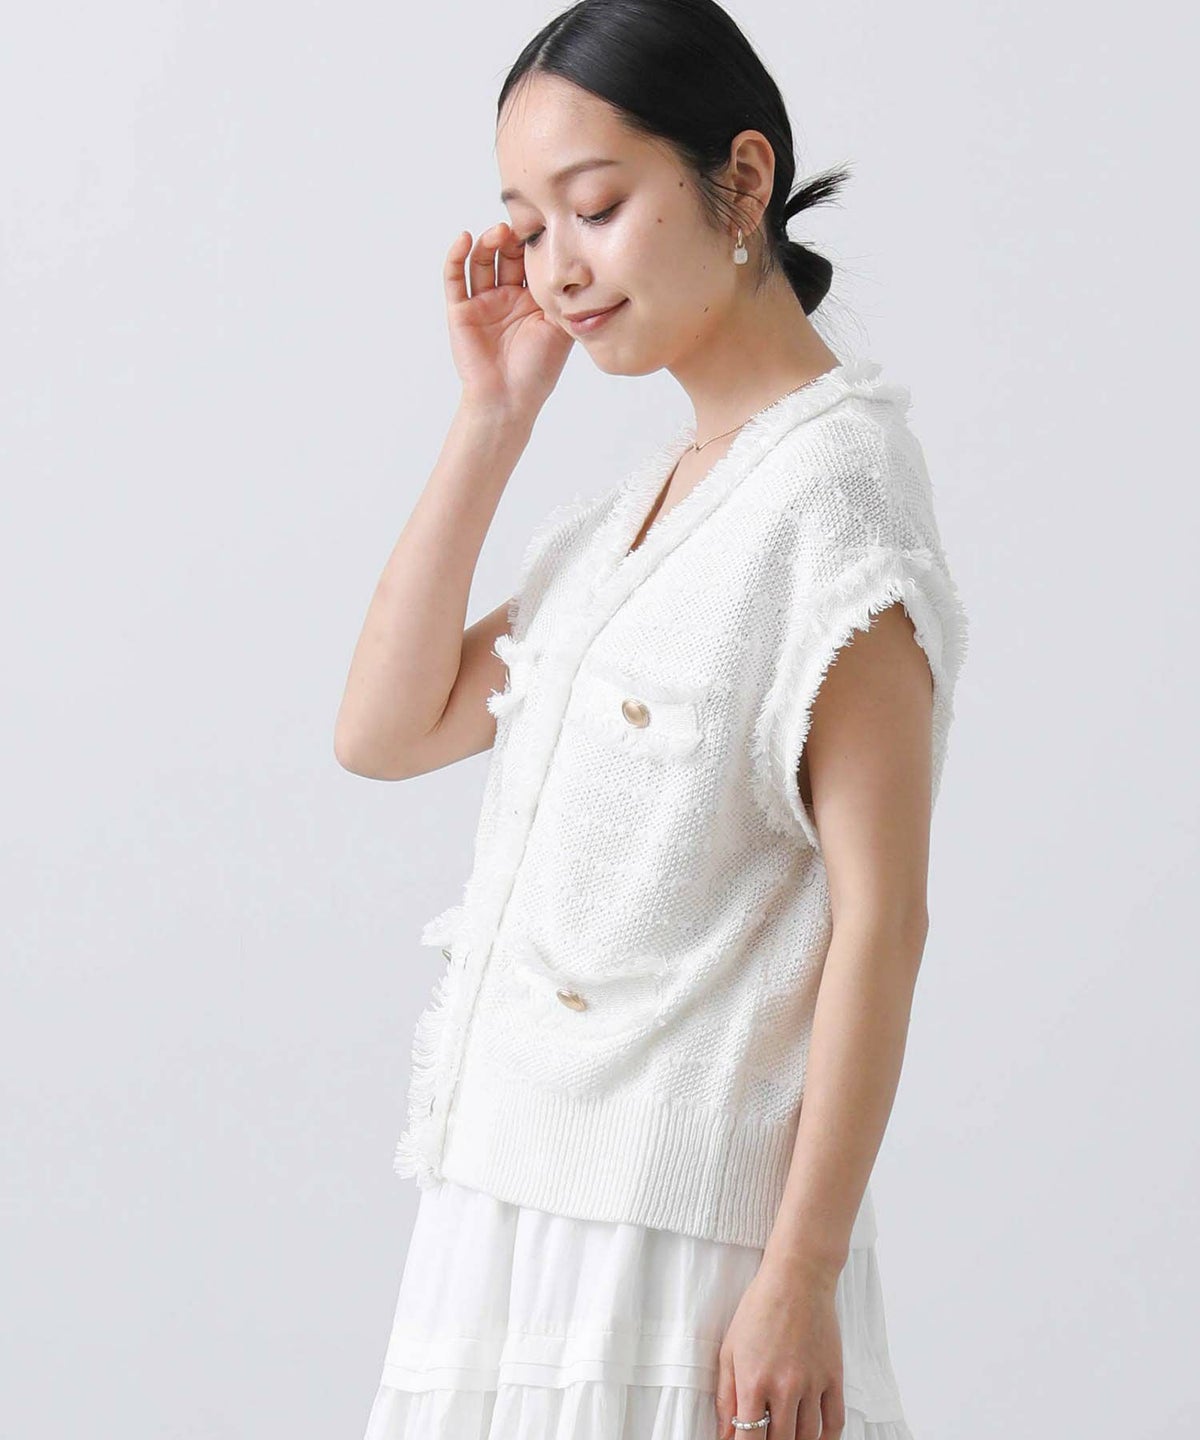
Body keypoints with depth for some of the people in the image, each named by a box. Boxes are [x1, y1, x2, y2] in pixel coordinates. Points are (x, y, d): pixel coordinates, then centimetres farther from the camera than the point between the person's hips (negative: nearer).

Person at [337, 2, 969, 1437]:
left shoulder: (835, 478, -11)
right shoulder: (625, 507, 15)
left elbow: (880, 914, -15)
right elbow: (385, 728, 10)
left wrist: (802, 1277, -18)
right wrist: (491, 417, 5)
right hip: (524, 1204, 8)